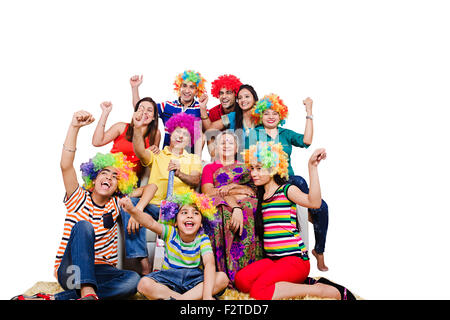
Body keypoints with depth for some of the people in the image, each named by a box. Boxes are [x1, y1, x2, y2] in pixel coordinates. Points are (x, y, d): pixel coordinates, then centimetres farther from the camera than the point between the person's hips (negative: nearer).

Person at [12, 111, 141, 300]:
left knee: (133, 279, -29)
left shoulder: (116, 204, 9)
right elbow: (66, 165, -15)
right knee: (83, 226, -28)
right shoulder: (79, 199, 1)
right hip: (70, 271, -2)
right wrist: (74, 126, -23)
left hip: (100, 271, 3)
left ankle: (55, 298, -30)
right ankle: (87, 293, -42)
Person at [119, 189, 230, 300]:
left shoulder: (202, 239, -11)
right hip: (169, 277, 0)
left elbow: (209, 264, -26)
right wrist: (132, 210, -46)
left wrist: (207, 295, -41)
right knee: (144, 284, -26)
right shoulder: (170, 233, -8)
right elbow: (151, 223, -26)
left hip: (194, 279, 0)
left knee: (223, 278, -26)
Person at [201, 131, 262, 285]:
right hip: (222, 206, -2)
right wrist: (242, 190, -11)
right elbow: (208, 192, 2)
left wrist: (232, 186, -4)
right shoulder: (209, 168, 25)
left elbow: (255, 189, 13)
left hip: (247, 205, 2)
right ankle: (229, 276, -35)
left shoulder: (245, 168, 33)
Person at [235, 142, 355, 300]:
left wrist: (312, 166, -28)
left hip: (295, 258, -7)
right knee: (241, 281, -19)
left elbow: (314, 202, -23)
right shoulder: (259, 195, 15)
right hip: (271, 259, 7)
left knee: (258, 291, -27)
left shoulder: (287, 190, -4)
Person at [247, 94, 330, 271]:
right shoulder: (254, 134, 7)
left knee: (322, 207, -14)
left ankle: (319, 252, 2)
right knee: (299, 181, -36)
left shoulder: (286, 134, 15)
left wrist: (309, 112, -4)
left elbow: (306, 141, -4)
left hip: (287, 181, 4)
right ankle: (310, 212, -11)